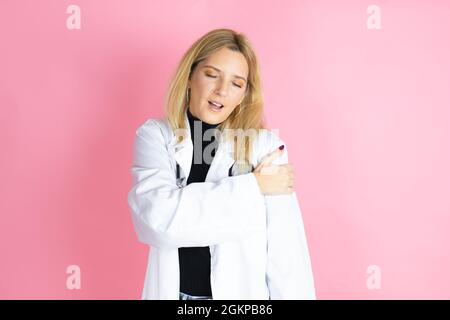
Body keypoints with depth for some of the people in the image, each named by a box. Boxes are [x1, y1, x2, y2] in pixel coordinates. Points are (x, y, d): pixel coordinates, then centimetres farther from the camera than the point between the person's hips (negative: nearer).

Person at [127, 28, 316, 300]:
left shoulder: (266, 145, -11)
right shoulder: (154, 135, -7)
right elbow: (158, 217, -22)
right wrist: (252, 186, -19)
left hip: (243, 292, -1)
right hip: (172, 290, 1)